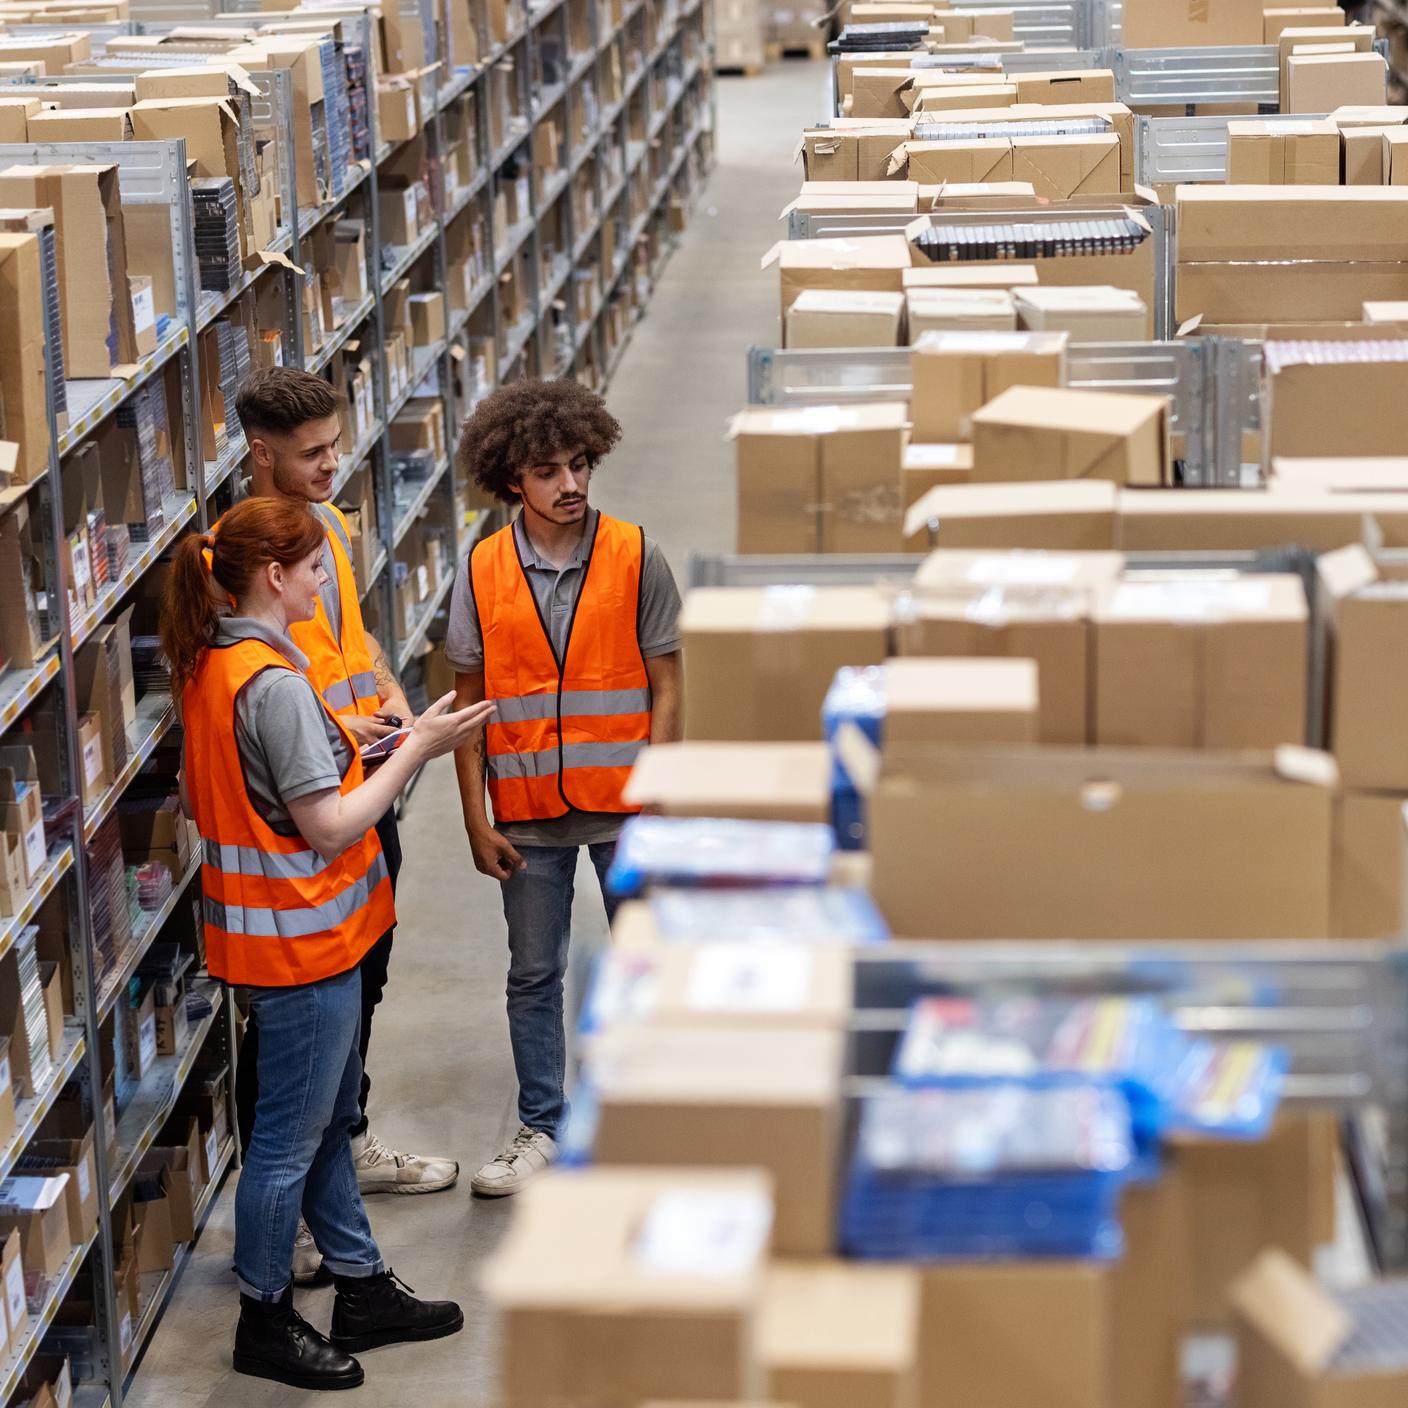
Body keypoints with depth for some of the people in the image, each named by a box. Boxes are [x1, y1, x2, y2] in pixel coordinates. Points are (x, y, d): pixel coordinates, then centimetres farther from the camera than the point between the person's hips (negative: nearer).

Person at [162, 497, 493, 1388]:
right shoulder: (274, 684, -25)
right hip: (300, 937, -10)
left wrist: (335, 746, 14)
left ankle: (362, 1289, 32)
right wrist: (419, 747, -16)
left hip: (274, 930, 10)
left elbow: (198, 798, 14)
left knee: (329, 1116, 20)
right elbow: (330, 828, -23)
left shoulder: (211, 665, 5)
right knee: (290, 1137, 4)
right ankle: (265, 1319, 17)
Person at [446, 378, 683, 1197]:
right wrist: (476, 817, -1)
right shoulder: (483, 573, -2)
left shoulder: (636, 558, -5)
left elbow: (666, 687, -2)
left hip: (624, 803, -1)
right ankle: (543, 1129, 25)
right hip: (528, 810, 1)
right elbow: (470, 700, 3)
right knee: (534, 974, 12)